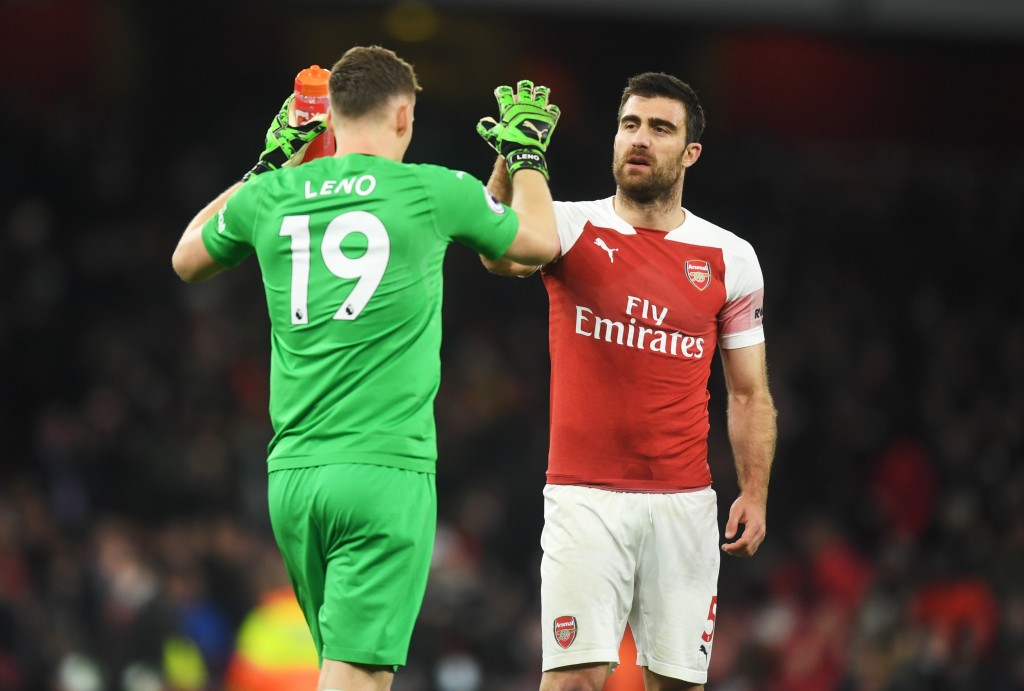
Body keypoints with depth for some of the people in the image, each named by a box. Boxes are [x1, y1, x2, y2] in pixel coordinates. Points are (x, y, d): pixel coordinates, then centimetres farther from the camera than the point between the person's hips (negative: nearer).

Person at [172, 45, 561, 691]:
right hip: (386, 468, -5)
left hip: (292, 474, 5)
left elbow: (187, 260, 30)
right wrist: (527, 152, 35)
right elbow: (541, 241, 18)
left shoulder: (268, 199, 7)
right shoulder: (433, 191, -1)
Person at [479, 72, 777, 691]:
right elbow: (502, 255, -23)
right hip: (585, 495, -2)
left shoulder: (729, 259, 8)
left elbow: (749, 392, 12)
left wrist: (755, 495, 3)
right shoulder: (572, 229, 0)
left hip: (683, 501, 3)